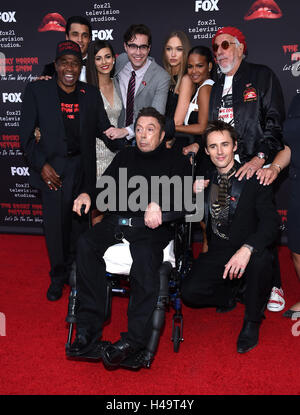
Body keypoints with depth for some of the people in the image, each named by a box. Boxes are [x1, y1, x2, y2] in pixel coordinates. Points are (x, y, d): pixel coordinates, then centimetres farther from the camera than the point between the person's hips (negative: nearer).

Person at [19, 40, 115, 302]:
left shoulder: (91, 94, 8)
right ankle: (58, 276, 19)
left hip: (83, 168, 2)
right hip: (52, 167, -2)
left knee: (79, 222, 9)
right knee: (55, 223, -1)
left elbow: (105, 130, 12)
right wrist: (41, 165, -10)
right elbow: (26, 134, -1)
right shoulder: (37, 91, 0)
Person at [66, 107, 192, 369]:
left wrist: (156, 205, -22)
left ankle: (135, 338, -29)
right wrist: (88, 195, 0)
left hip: (152, 226, -3)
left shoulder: (176, 161, 15)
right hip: (117, 220, 4)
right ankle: (89, 330, -24)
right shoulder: (126, 156, 29)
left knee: (145, 255, -37)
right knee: (86, 243, -27)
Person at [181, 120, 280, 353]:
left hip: (249, 254, -3)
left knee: (261, 257, -37)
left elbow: (270, 222, -18)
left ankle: (252, 321, -10)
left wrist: (247, 249, -36)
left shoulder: (254, 179, -8)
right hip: (217, 253, 3)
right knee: (190, 293, -17)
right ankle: (231, 294, 16)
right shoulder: (206, 179, 6)